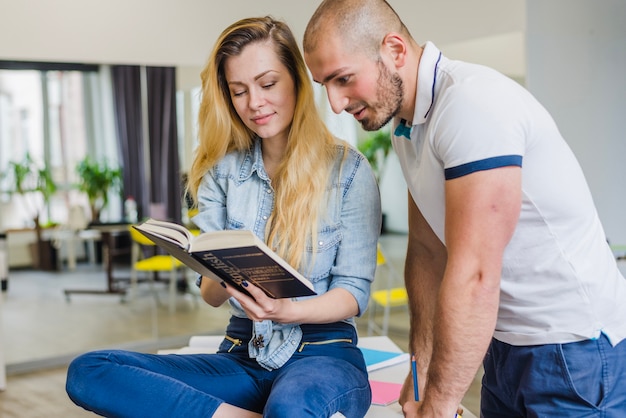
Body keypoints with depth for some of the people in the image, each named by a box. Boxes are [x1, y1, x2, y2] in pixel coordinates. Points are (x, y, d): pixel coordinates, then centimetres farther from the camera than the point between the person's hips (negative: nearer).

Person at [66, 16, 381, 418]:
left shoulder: (348, 170, -2)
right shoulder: (224, 170, 8)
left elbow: (355, 292, -5)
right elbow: (211, 294, 5)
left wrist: (287, 310, -25)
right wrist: (224, 278, -20)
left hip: (323, 353, -6)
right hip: (242, 356, 6)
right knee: (87, 371, -18)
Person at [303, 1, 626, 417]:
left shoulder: (473, 102, -24)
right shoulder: (406, 124, 5)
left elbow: (473, 278, -27)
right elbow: (427, 250, 10)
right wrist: (421, 371, 7)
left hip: (575, 349, -8)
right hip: (505, 346, 8)